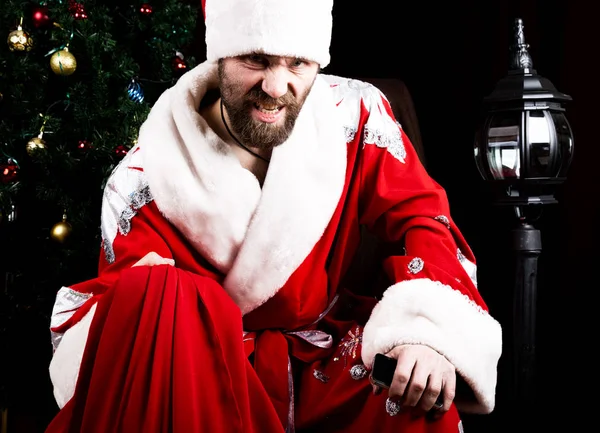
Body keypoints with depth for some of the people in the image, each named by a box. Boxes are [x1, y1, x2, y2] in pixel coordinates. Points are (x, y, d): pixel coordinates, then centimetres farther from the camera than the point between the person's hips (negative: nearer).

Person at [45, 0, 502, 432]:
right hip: (205, 369, 0)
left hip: (323, 361, 1)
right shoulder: (149, 176, -13)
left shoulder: (353, 113, -7)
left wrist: (429, 328, -30)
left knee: (422, 380, -31)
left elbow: (419, 215, -9)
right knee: (155, 292, -33)